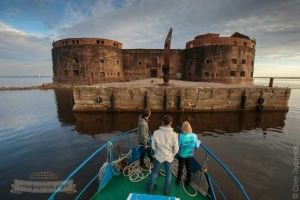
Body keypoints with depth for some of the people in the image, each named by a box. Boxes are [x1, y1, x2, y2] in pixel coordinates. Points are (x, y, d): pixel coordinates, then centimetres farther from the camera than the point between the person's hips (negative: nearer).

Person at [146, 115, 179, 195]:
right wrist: (172, 155, 9)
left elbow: (153, 146, -10)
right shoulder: (174, 134, -23)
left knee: (154, 171, 22)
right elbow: (176, 148, -12)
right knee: (168, 173, 24)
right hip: (169, 157, 0)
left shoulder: (156, 132, -22)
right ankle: (166, 190, 42)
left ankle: (150, 188, 41)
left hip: (159, 156, 0)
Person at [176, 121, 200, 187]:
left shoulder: (181, 136, -27)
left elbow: (177, 147, -19)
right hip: (190, 155, 2)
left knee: (180, 168, 19)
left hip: (182, 155, -2)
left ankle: (178, 181, 40)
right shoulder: (194, 136, -18)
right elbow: (197, 146, -9)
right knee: (189, 168, 21)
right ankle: (187, 182, 38)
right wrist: (199, 142, 11)